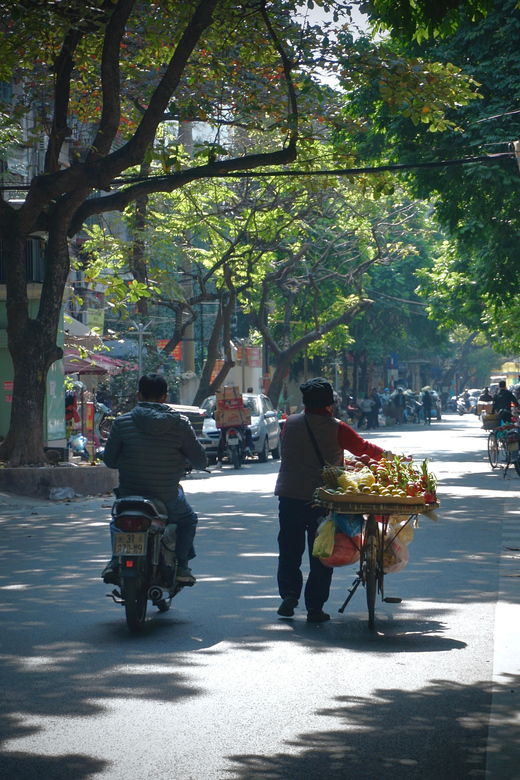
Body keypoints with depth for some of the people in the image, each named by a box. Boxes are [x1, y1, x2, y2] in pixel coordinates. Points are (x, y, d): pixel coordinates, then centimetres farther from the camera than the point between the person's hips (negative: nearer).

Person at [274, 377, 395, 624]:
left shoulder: (290, 423, 1)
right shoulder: (336, 428, -9)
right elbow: (363, 448, 1)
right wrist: (388, 456, 20)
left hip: (289, 496, 2)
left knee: (289, 550, 15)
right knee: (321, 556, 6)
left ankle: (289, 594, 0)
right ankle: (314, 607, 5)